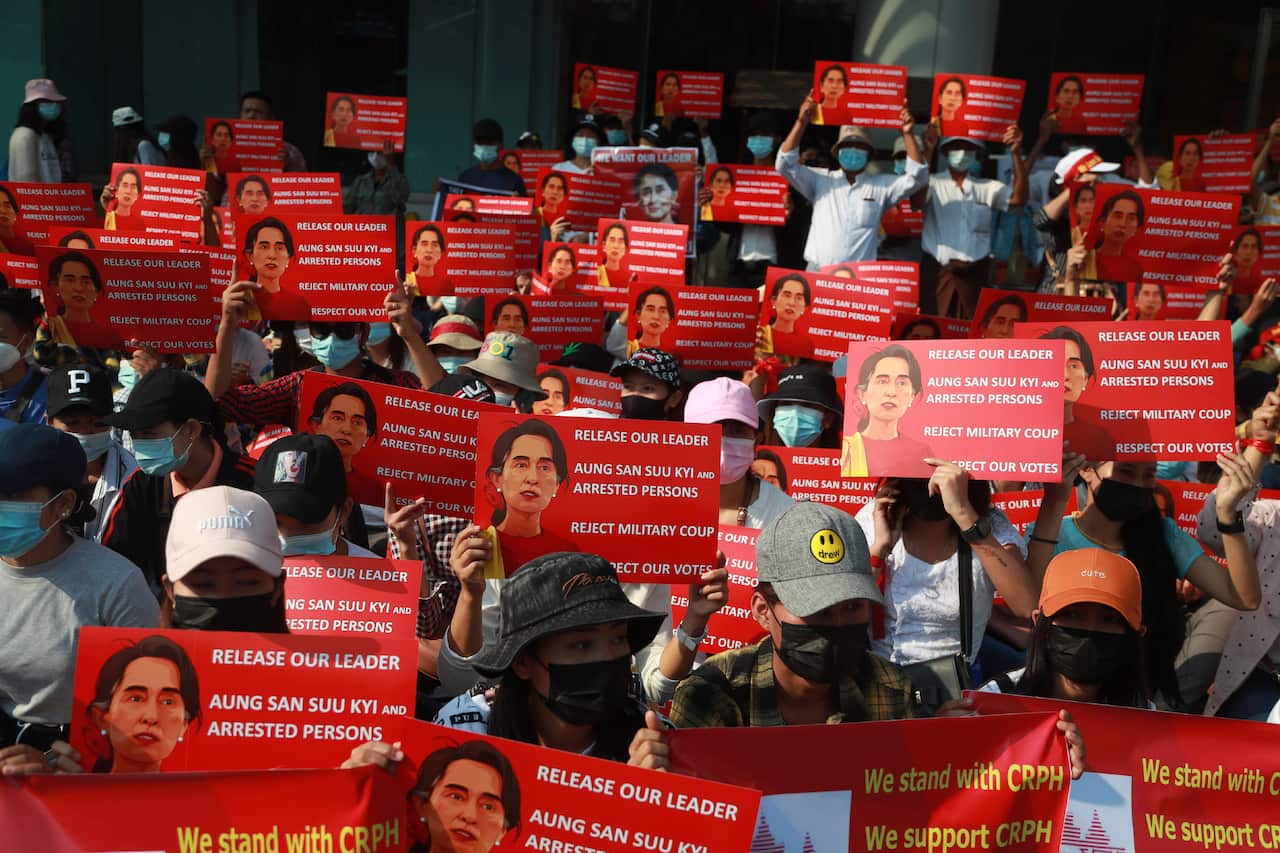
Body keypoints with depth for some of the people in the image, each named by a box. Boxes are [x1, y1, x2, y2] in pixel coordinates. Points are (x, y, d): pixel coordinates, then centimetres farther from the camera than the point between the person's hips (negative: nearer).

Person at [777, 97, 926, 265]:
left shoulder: (881, 185, 12)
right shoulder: (820, 179, 11)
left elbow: (916, 176, 4)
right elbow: (785, 165, 4)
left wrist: (908, 134, -5)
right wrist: (801, 122, -4)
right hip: (818, 270, 0)